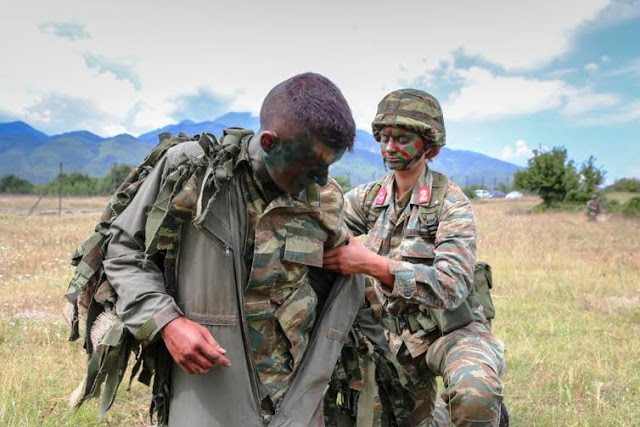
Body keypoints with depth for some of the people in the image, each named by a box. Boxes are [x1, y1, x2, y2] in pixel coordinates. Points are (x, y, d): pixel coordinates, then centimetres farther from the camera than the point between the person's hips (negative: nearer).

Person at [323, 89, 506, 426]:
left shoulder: (451, 203, -18)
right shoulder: (370, 197, -1)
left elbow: (451, 287, -29)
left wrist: (371, 264, -38)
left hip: (454, 329, -5)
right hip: (396, 335, 5)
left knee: (474, 392, -35)